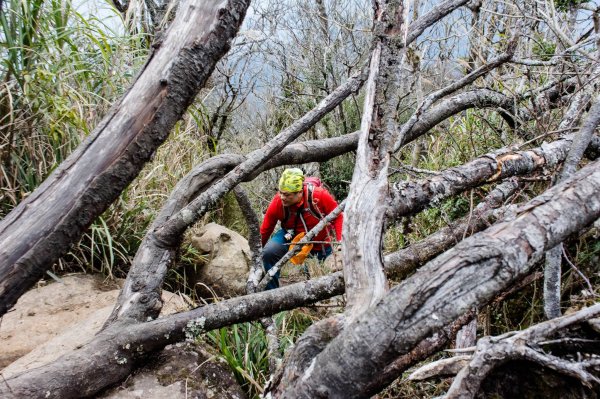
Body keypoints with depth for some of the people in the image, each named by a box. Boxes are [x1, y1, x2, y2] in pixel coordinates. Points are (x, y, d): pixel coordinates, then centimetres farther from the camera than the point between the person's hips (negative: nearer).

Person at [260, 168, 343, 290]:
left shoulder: (319, 195, -31)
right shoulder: (277, 202, -26)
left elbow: (338, 217, -19)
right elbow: (265, 230, -14)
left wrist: (341, 242, -27)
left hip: (320, 240, 0)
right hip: (291, 237, 0)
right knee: (269, 253, -26)